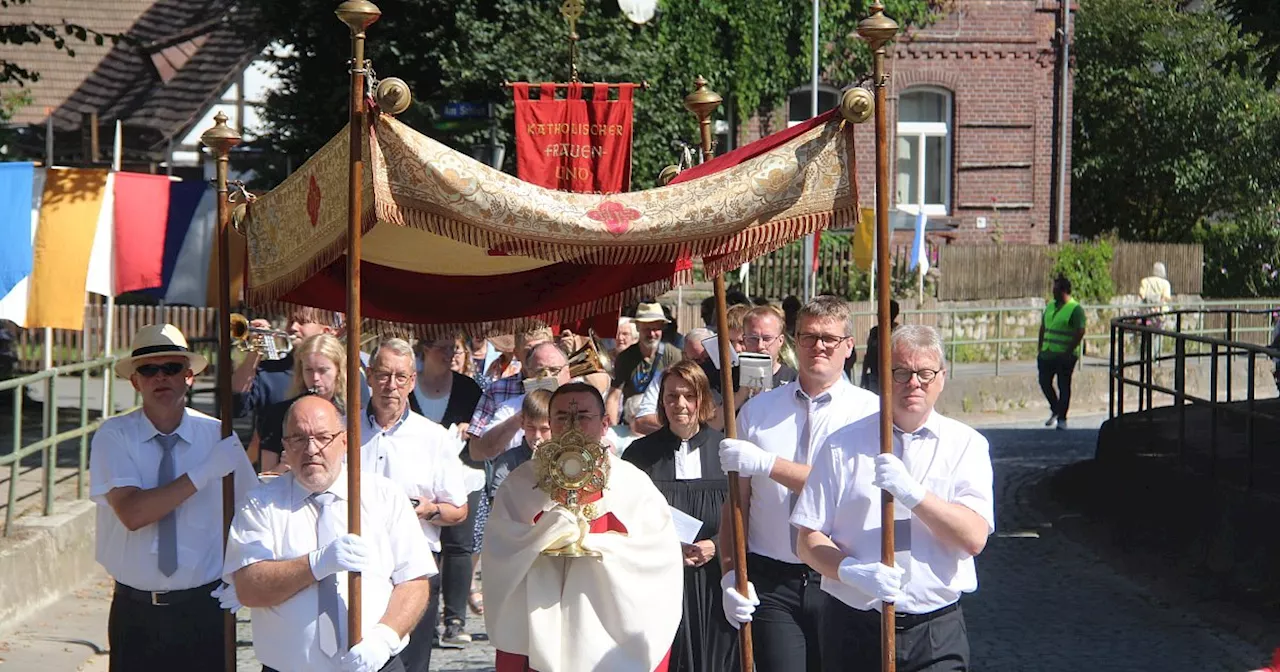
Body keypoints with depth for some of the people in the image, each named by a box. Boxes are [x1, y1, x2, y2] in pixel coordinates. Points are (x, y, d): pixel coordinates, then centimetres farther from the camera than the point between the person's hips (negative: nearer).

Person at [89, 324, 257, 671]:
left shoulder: (218, 436, -1)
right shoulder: (114, 437, -6)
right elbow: (131, 513, -20)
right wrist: (205, 472, -23)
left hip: (203, 608, 1)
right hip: (135, 612, -1)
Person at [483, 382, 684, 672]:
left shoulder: (634, 484, 0)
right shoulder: (522, 483, 4)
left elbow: (663, 552, -11)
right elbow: (498, 548, -7)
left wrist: (590, 543, -16)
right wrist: (551, 529, -21)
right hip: (538, 635, 1)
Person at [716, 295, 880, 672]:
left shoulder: (869, 411, -1)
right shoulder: (757, 411, 9)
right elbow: (737, 499, 8)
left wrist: (766, 463, -17)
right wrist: (730, 572, -1)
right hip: (771, 582, 2)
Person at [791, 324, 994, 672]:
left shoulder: (966, 444, 3)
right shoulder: (842, 446, 3)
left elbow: (974, 538, -8)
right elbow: (809, 539, 0)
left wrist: (913, 493, -20)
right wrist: (851, 570, -18)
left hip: (937, 633, 0)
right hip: (854, 629, 0)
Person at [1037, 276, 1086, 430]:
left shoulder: (1075, 309, -10)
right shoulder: (1050, 306, 13)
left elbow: (1080, 332, -15)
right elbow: (1043, 327, 19)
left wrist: (1069, 351, -19)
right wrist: (1040, 347, 12)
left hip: (1065, 356, -7)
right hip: (1047, 354, 7)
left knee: (1063, 386, 0)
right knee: (1044, 383, 8)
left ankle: (1062, 419, 6)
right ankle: (1055, 410, 28)